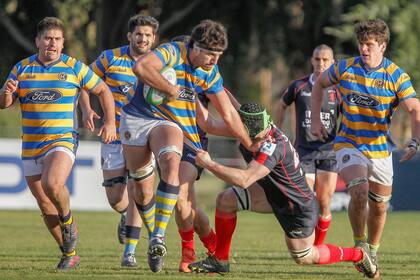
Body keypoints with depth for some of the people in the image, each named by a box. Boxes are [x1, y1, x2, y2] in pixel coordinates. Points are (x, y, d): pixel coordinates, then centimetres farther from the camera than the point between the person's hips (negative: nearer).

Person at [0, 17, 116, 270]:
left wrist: (110, 123, 1)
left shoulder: (74, 68, -1)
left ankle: (68, 220, -1)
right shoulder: (22, 68, 5)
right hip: (31, 146, 4)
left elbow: (103, 90, 9)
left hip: (63, 141, -4)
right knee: (46, 207, 7)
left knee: (52, 184, -32)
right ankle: (69, 254, 22)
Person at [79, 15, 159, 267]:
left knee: (136, 194, -12)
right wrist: (86, 109, -8)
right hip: (114, 137, 0)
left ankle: (130, 251, -5)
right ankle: (127, 216, 38)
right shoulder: (111, 59, -2)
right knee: (115, 198, 0)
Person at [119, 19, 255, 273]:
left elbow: (229, 114, 8)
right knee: (142, 186, 4)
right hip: (138, 117, -2)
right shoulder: (173, 52, -19)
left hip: (168, 122, 2)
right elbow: (141, 67, -38)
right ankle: (154, 238, 29)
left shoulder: (211, 73, -2)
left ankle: (159, 237, -33)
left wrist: (251, 147, 12)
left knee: (171, 163, -29)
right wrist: (171, 89, -29)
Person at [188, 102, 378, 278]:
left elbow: (244, 180, -45)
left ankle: (357, 255, 28)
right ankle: (220, 261, 5)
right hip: (273, 193, 8)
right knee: (225, 200, -5)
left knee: (304, 257, 6)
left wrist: (209, 164, -41)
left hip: (298, 206, -8)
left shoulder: (272, 147, -37)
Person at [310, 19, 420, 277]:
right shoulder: (345, 68, -7)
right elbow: (319, 84, 12)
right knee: (359, 192, -24)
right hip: (349, 144, -1)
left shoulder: (396, 76, -11)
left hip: (380, 149, 1)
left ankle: (372, 251, 35)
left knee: (379, 206, 9)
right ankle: (359, 243, -2)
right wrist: (316, 120, 5)